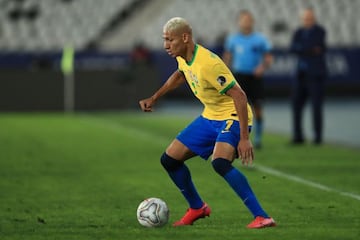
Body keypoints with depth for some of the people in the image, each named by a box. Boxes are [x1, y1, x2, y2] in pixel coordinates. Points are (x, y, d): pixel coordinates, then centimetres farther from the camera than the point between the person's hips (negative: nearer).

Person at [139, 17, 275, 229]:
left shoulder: (208, 64, -28)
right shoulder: (183, 58, -1)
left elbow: (239, 96, -28)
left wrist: (244, 138, -30)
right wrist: (155, 98, 21)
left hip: (233, 117, -9)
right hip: (210, 116, 9)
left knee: (220, 162, -36)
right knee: (169, 159, 8)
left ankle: (262, 217, -32)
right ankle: (197, 208, 28)